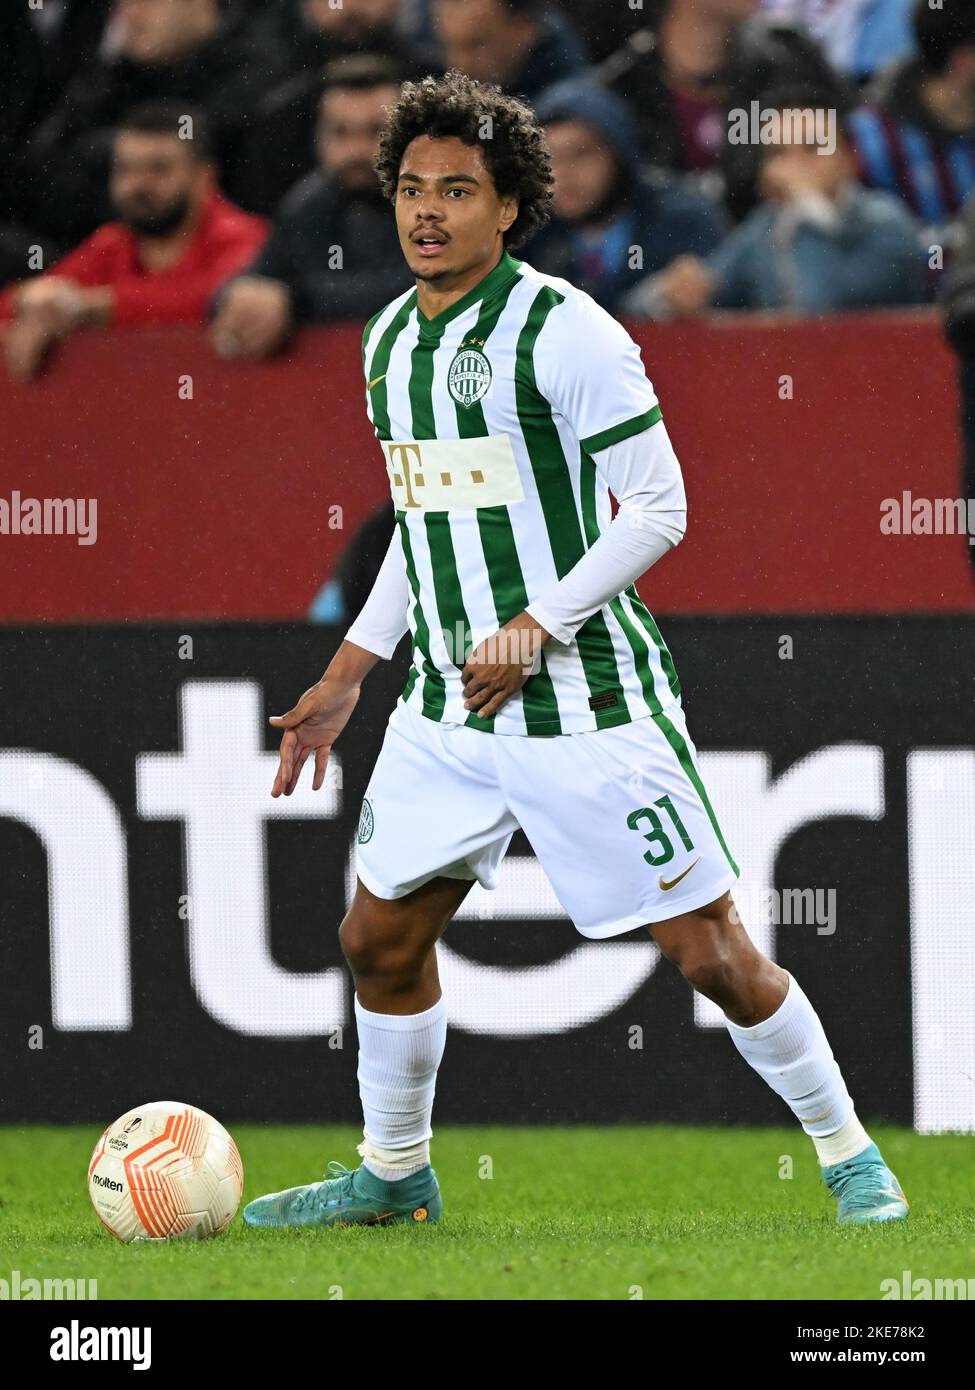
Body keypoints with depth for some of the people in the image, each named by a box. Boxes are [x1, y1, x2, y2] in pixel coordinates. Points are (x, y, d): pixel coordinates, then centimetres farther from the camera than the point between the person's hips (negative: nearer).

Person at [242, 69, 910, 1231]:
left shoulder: (563, 331, -13)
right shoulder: (389, 340, 10)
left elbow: (656, 508, -13)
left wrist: (534, 630, -21)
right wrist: (342, 682, 20)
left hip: (585, 701, -7)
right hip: (446, 705, 7)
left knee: (712, 955, -4)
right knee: (379, 938, 9)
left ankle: (849, 1156, 11)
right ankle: (393, 1175, 27)